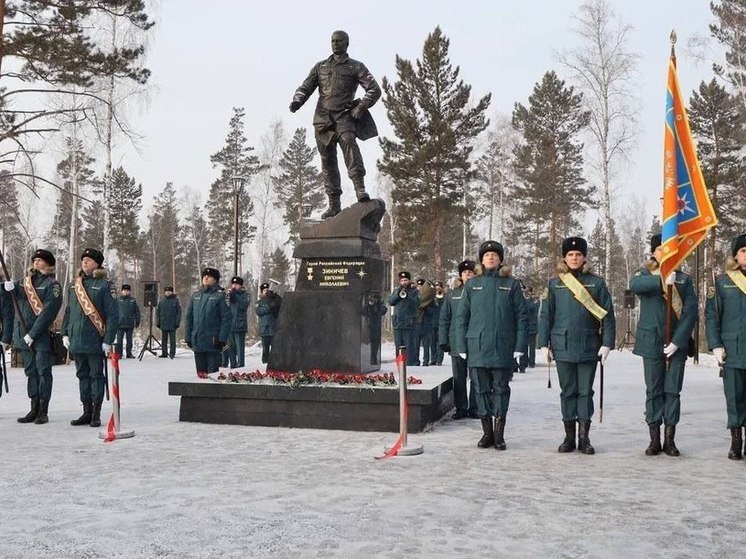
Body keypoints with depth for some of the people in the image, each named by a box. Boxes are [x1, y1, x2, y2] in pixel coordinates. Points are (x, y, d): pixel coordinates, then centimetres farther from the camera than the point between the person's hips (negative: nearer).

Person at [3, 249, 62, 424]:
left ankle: (43, 411, 4)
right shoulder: (25, 281, 15)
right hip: (23, 336, 6)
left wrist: (32, 334, -17)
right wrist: (11, 287, -18)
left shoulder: (52, 285, -6)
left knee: (43, 372, -1)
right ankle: (34, 410, 17)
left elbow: (48, 312, -13)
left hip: (42, 336, -6)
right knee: (30, 372, 11)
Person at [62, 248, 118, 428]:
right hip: (76, 340, 6)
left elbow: (113, 314, -10)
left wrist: (108, 340, -15)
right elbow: (68, 311, 19)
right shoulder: (74, 285, 13)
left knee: (96, 375, 2)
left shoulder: (105, 285, -6)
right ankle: (87, 412, 21)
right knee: (82, 375, 12)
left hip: (95, 341, -6)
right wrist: (65, 333, 11)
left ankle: (96, 414, 8)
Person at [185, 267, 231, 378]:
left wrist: (222, 339, -14)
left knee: (212, 372, -4)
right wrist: (188, 337, 9)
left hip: (213, 340, -5)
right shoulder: (195, 295, 11)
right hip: (197, 339, 5)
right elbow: (189, 317, 15)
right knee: (200, 371, 11)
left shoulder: (220, 295, -3)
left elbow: (226, 318, -8)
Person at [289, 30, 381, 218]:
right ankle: (334, 204, 8)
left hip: (344, 116, -4)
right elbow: (305, 87, 17)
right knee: (328, 161, 2)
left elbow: (374, 89, 3)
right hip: (322, 119, 4)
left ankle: (360, 189, -41)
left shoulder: (356, 67, 11)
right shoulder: (320, 66, 21)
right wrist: (297, 100, -5)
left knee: (349, 142, -32)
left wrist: (360, 108, -11)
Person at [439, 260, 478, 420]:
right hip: (457, 344, 2)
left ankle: (474, 408, 14)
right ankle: (460, 408, 16)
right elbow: (444, 318, 8)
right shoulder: (451, 294, 7)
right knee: (459, 378, 8)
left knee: (476, 378, 4)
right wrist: (443, 340, 2)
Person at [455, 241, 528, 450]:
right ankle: (487, 433, 16)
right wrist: (462, 346, 1)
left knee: (501, 389, 3)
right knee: (482, 389, 6)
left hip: (503, 347, -1)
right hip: (477, 345, 1)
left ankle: (499, 434, 11)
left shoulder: (511, 284, 4)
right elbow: (461, 316, 7)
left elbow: (521, 316, 3)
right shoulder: (472, 284, 8)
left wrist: (519, 345, -5)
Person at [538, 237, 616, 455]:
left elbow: (607, 315, 1)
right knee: (567, 392, 6)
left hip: (588, 347, -1)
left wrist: (607, 344, -5)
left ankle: (584, 437, 10)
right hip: (563, 347, 1)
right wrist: (544, 344, 1)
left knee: (585, 392, 3)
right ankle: (569, 437, 14)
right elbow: (545, 315, 7)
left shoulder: (596, 283, 3)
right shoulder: (554, 284, 6)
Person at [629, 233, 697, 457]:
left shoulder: (684, 278, 9)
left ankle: (670, 440, 7)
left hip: (677, 343, 1)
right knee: (653, 391, 2)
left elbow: (691, 311, 0)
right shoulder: (644, 274, 5)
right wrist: (662, 281, -34)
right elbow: (634, 285, -20)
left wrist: (677, 341, -10)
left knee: (673, 391, 2)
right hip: (652, 342, -1)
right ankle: (654, 440, 7)